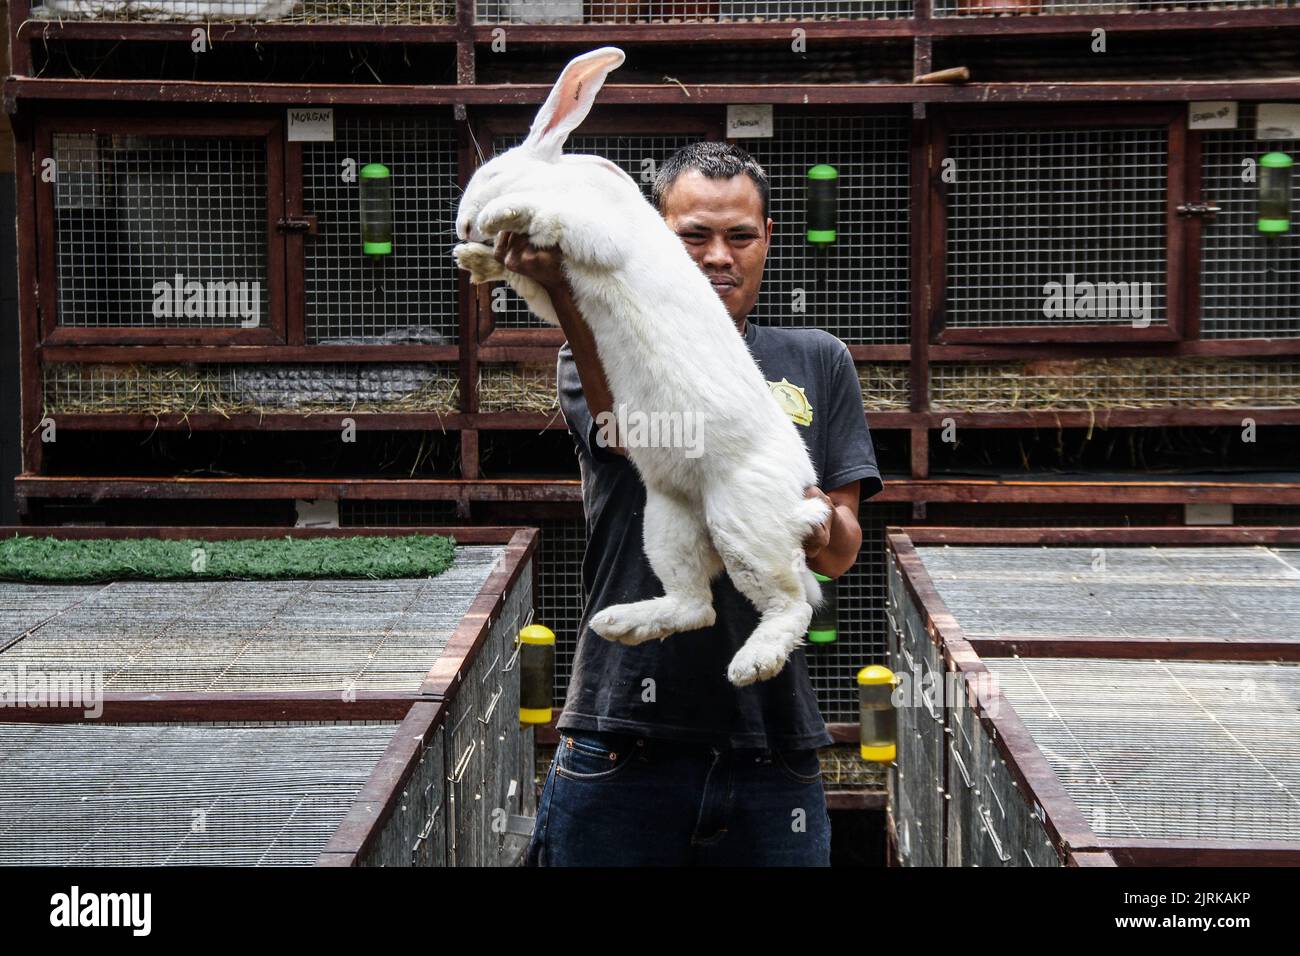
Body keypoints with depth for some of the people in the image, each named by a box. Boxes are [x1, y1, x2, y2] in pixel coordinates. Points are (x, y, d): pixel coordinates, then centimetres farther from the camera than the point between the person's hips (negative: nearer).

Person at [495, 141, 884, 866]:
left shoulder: (816, 363, 12)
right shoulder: (606, 351, 6)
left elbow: (841, 555, 6)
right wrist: (563, 289, -37)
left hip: (773, 746, 2)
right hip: (622, 745, -2)